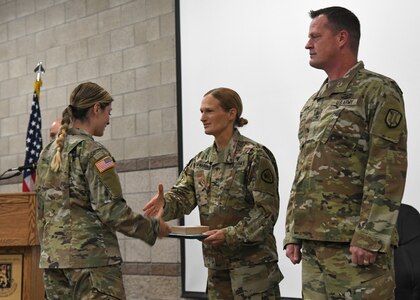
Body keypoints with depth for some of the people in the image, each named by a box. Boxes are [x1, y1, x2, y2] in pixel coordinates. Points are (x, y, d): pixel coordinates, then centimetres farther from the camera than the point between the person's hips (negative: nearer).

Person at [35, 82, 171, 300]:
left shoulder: (48, 153, 14)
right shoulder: (93, 152, -10)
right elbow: (112, 211, -15)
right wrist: (153, 227, -3)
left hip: (52, 256, 8)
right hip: (90, 256, -8)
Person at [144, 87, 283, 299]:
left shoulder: (254, 156, -9)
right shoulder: (200, 162, 12)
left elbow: (267, 210, -14)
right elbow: (182, 195, 1)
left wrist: (232, 234, -22)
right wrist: (165, 203, -21)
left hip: (253, 262, -7)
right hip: (217, 264, 7)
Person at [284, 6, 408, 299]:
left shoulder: (378, 91, -4)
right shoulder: (312, 104, 19)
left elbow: (389, 171, -12)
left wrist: (369, 238, -18)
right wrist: (293, 233, 13)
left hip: (355, 242, -7)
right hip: (313, 242, 7)